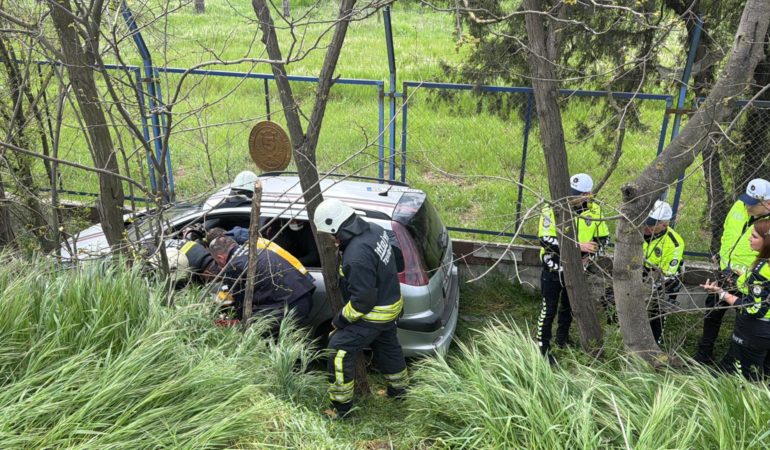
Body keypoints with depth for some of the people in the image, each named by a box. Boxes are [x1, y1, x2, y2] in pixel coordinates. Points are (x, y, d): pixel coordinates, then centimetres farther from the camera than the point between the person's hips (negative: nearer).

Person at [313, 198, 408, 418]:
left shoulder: (357, 257, -34)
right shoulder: (374, 229, -7)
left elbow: (363, 300, -27)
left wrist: (340, 320, -14)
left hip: (375, 314, -10)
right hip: (392, 303, 10)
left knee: (339, 350, -1)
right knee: (387, 346, 28)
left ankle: (341, 406, 11)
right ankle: (399, 389, 50)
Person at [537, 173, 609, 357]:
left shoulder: (594, 211, -8)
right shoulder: (553, 209, -22)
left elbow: (603, 238, 4)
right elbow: (546, 240, -28)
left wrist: (589, 255, -15)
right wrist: (578, 246, -31)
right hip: (554, 269, -4)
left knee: (569, 306, 22)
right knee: (549, 309, 4)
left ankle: (563, 338, 44)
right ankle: (543, 346, 17)